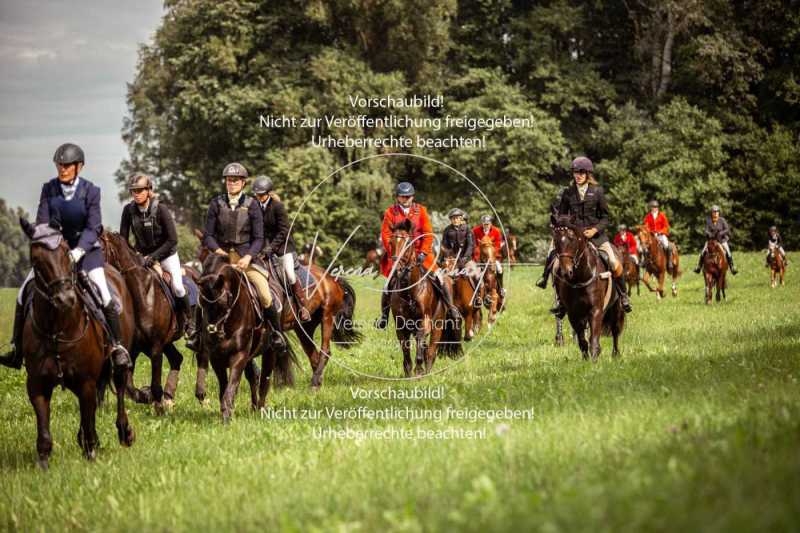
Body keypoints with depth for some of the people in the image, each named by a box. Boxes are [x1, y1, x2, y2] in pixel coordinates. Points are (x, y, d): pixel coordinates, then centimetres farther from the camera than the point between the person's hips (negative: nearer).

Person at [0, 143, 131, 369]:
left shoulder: (91, 191, -11)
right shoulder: (48, 189, -4)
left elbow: (93, 228, -15)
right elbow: (42, 222, -5)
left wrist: (78, 251, -29)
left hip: (86, 248, -3)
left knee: (105, 297, -19)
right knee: (23, 294, -5)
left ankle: (117, 346, -2)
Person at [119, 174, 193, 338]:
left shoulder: (161, 210, -21)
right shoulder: (129, 210, -11)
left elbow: (172, 240, -20)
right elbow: (123, 238, -4)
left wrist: (153, 256, -26)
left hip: (166, 254, -3)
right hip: (141, 254, 4)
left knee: (177, 288, -14)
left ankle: (188, 322, 7)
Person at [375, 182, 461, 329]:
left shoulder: (420, 210, 1)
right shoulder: (390, 212, 0)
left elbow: (428, 234, -2)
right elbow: (385, 235, -4)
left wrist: (423, 252, -13)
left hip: (419, 252, 0)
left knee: (439, 278, -8)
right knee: (388, 284, -3)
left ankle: (450, 307, 6)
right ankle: (384, 314, 13)